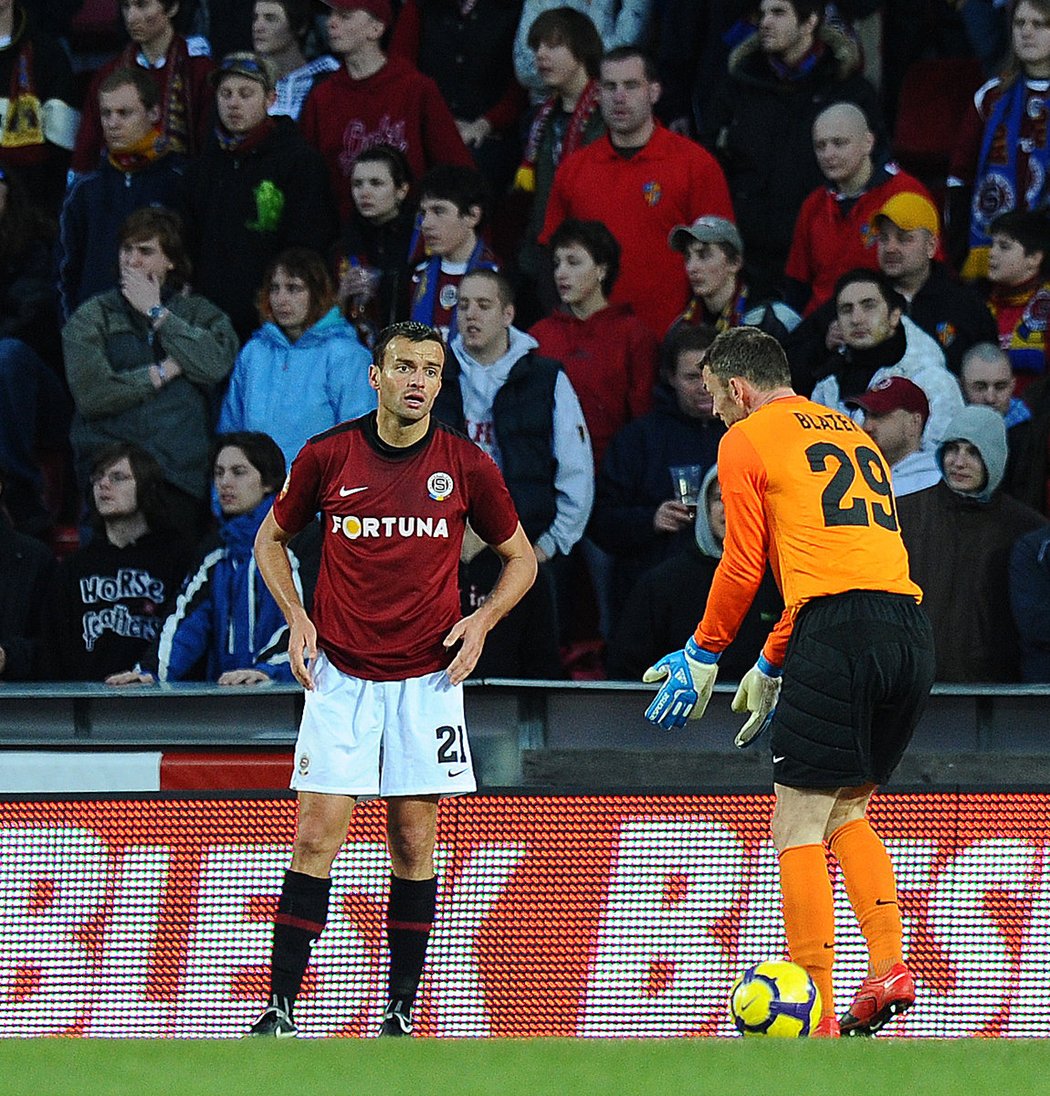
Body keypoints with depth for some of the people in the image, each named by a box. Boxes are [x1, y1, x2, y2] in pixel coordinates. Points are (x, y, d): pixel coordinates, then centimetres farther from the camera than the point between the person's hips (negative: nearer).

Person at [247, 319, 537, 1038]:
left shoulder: (467, 467, -1)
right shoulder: (328, 456, -2)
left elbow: (521, 558, 13)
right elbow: (272, 538, 14)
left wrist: (483, 619, -4)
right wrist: (297, 618, 0)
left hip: (427, 677, 1)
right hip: (339, 673, -1)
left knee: (415, 844, 2)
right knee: (318, 837, -8)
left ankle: (402, 1013, 9)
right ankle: (282, 1010, -6)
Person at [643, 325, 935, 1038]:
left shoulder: (746, 440, 8)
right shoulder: (854, 435, 28)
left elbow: (744, 566, 3)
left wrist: (704, 655, 18)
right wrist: (772, 667, 35)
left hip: (837, 633, -7)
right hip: (913, 628, 7)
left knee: (798, 831, -2)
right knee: (846, 814, 20)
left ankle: (815, 1017, -8)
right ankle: (890, 967, 2)